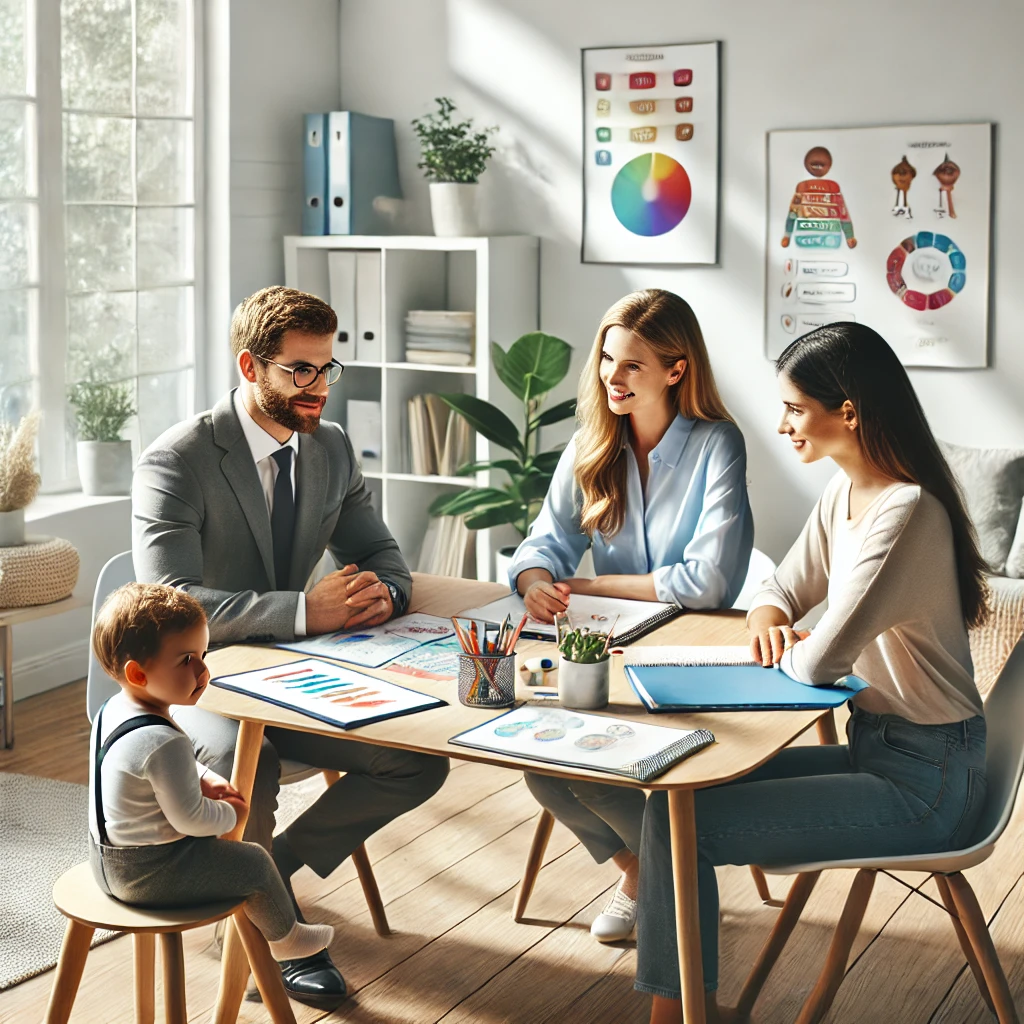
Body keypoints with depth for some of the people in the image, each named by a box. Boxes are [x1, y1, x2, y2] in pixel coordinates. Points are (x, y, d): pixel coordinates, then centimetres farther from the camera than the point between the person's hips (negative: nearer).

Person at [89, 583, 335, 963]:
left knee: (214, 841, 31)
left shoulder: (112, 710, -3)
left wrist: (204, 779, 3)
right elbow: (190, 819, -26)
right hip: (147, 875, -10)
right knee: (255, 863, 6)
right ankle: (284, 938, 31)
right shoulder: (164, 743, -34)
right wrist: (230, 813, -7)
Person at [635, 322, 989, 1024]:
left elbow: (821, 662, -25)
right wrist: (768, 622, -5)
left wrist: (788, 650, -3)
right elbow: (784, 590, 17)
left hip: (923, 781, -9)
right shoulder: (843, 492, 6)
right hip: (876, 747, 9)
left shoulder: (905, 511, -24)